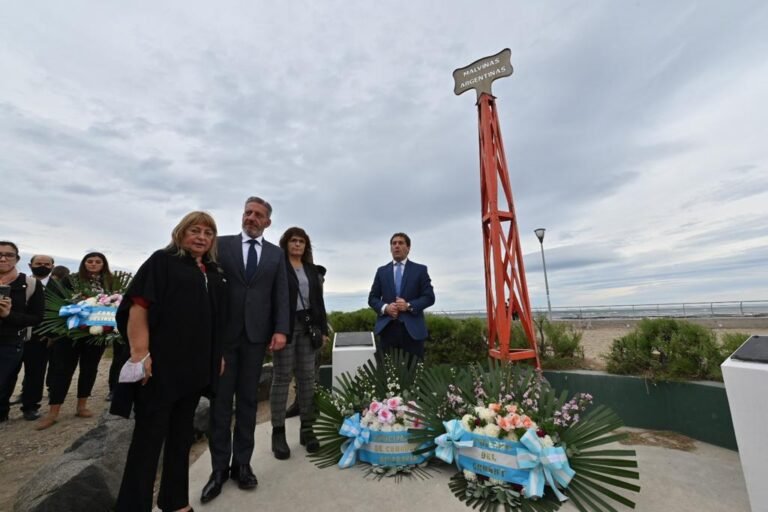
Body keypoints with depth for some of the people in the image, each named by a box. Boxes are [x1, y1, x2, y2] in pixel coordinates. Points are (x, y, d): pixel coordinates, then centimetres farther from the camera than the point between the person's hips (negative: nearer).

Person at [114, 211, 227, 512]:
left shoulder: (214, 273, 12)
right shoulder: (162, 261, -3)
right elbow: (138, 306, -11)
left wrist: (219, 354, 13)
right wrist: (140, 352, -19)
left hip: (196, 366, 6)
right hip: (160, 363, -6)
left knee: (182, 434, 17)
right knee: (149, 436, 3)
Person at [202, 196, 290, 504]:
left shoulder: (276, 254, 9)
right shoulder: (223, 244, 5)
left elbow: (281, 295, 3)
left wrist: (281, 329, -8)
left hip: (257, 334, 1)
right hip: (224, 332, -1)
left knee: (248, 400, 10)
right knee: (220, 400, 7)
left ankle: (242, 463, 23)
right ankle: (219, 467, 21)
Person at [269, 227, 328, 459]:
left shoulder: (312, 270, 15)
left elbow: (319, 301, 13)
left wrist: (323, 329, 8)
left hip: (308, 326, 5)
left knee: (307, 377, 8)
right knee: (281, 377, 3)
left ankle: (307, 429, 19)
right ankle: (278, 432, 14)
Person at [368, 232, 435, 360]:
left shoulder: (420, 270, 6)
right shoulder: (382, 271, 12)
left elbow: (429, 297, 0)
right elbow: (372, 298, 10)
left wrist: (409, 306, -15)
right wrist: (385, 308, -10)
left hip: (412, 328, -1)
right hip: (387, 328, 2)